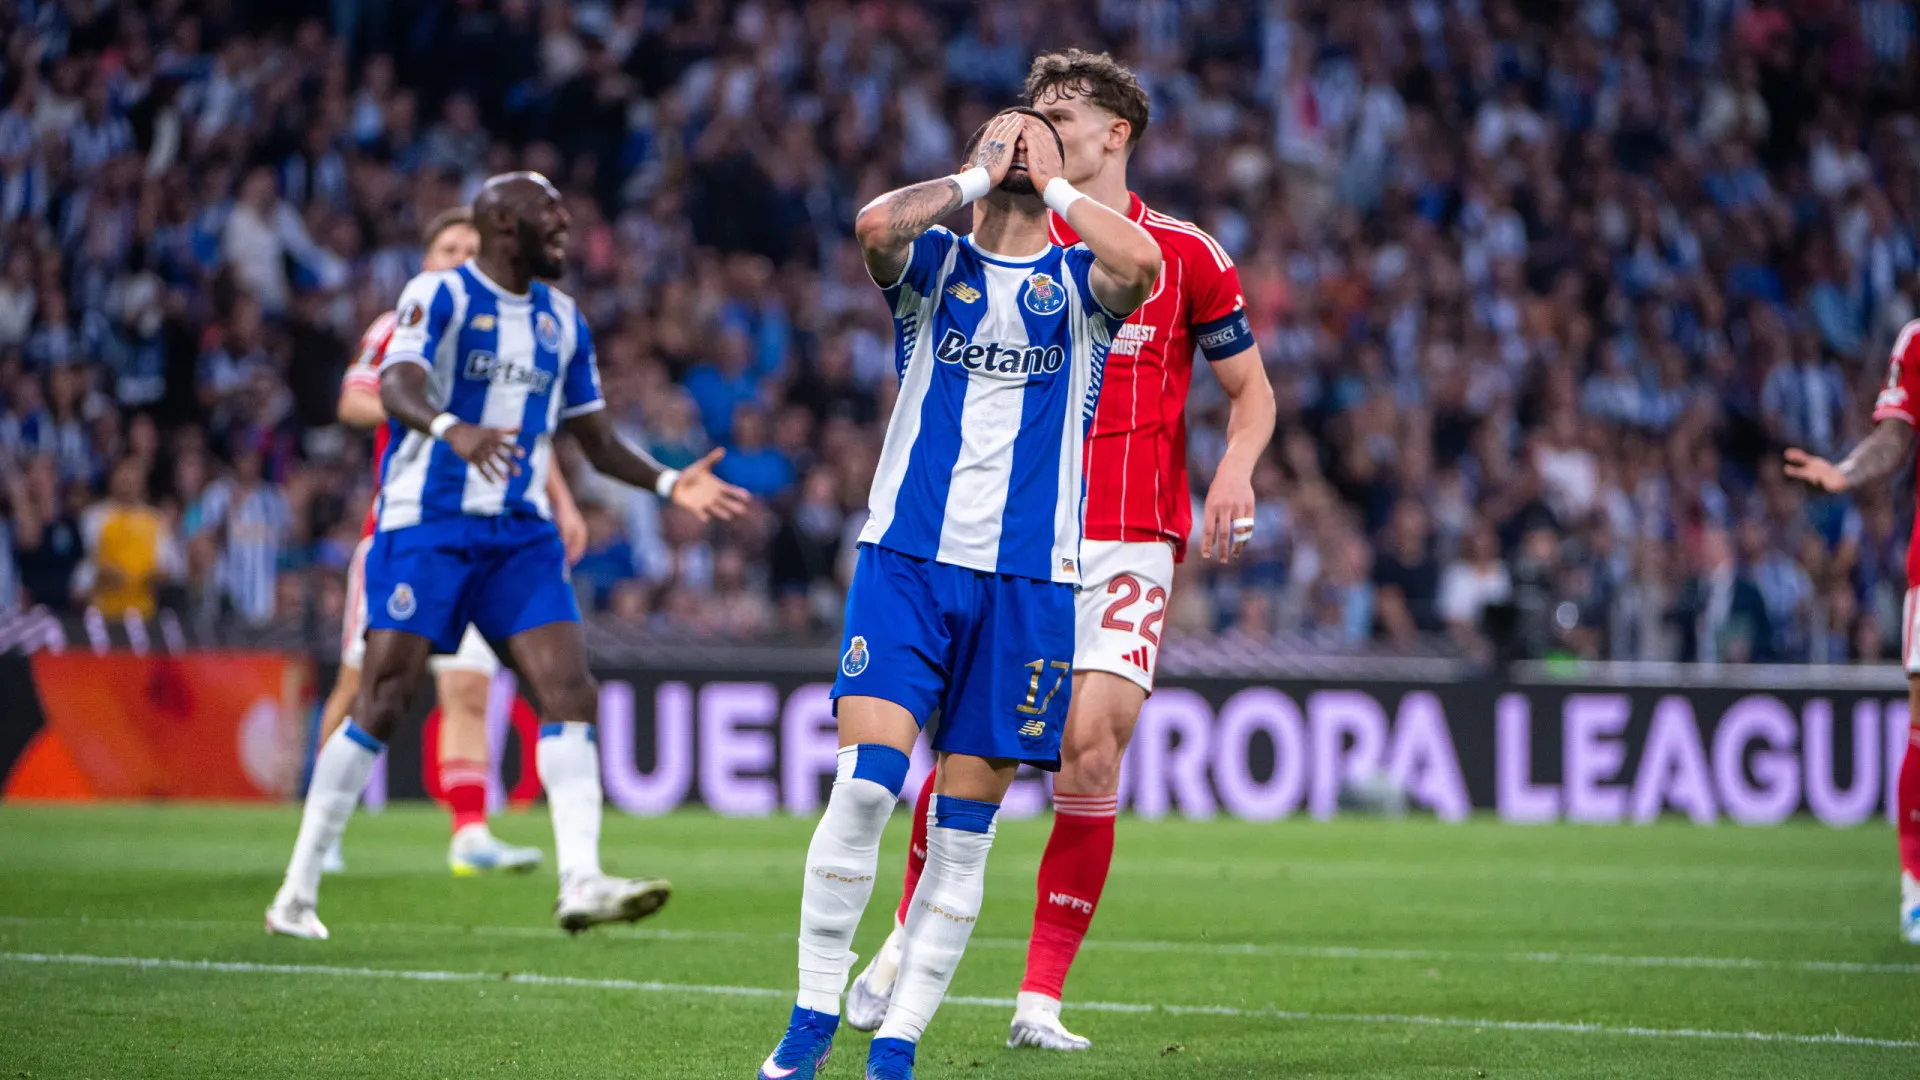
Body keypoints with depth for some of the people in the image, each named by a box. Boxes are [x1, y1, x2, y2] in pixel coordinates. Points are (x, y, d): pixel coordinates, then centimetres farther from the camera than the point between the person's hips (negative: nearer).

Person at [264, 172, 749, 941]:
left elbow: (596, 442, 22)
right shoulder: (440, 295, -5)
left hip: (521, 533, 6)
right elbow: (398, 387, -23)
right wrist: (452, 431, -43)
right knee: (381, 705, -8)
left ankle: (580, 883, -17)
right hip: (427, 524, -6)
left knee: (570, 695, -11)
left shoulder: (561, 320, 15)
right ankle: (297, 892, 1)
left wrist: (669, 484, 6)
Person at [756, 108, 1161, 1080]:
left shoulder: (1080, 279, 9)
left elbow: (1140, 263, -15)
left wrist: (1052, 183, -3)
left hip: (1029, 578, 1)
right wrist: (978, 179, -2)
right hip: (906, 555, -1)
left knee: (964, 825, 0)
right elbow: (874, 224, -15)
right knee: (864, 783, -14)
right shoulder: (933, 263, 9)